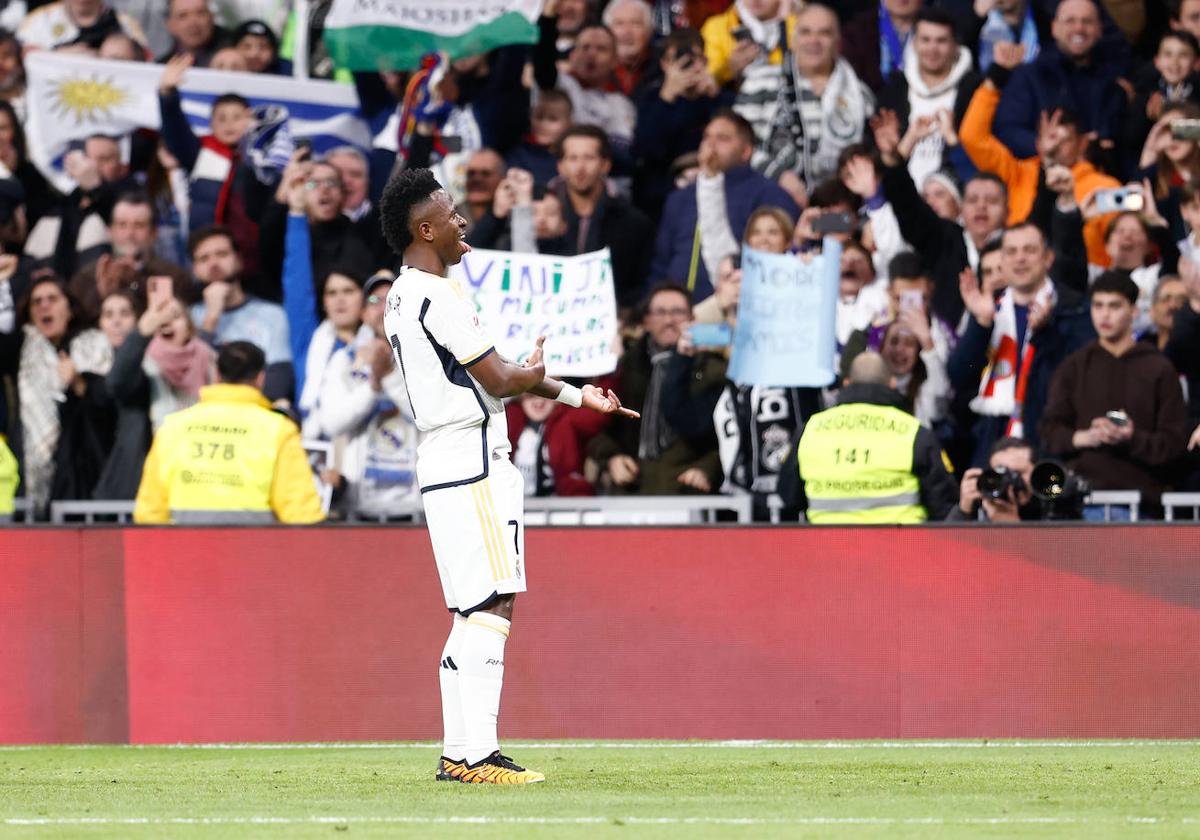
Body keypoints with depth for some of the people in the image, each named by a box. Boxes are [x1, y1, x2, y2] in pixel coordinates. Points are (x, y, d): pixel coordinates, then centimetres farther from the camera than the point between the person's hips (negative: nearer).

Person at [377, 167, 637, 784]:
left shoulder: (400, 298, 17)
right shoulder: (436, 297, -15)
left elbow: (481, 375, 21)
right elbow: (499, 380, -15)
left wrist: (578, 395, 20)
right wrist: (535, 371, 9)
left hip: (442, 463, 10)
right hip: (472, 463, -10)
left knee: (474, 616, 11)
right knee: (490, 609, -11)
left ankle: (458, 754, 10)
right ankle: (478, 754, -15)